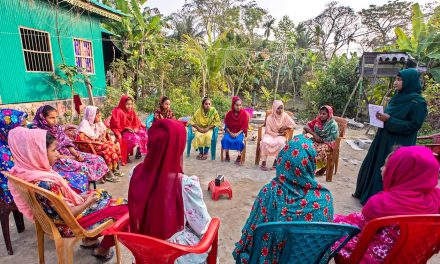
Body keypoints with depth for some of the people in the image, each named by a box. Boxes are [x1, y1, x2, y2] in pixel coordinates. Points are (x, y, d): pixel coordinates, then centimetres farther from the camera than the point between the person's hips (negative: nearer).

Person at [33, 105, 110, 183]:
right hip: (55, 160, -7)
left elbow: (68, 143, 8)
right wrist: (70, 158, -17)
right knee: (83, 167, -32)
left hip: (67, 153, 7)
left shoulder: (58, 128, 6)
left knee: (97, 159, -7)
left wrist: (76, 154, -10)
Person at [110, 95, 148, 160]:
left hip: (133, 130, 7)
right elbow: (116, 125, -16)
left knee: (144, 134, -12)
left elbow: (137, 122, 12)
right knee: (135, 138, -31)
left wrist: (136, 128, -7)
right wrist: (126, 128, -20)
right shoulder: (118, 111, -11)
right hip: (123, 132, -7)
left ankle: (139, 151, 4)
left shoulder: (131, 111, 10)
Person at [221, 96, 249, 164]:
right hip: (230, 132, 2)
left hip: (240, 132, -2)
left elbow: (244, 126, -5)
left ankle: (239, 156, -12)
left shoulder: (244, 113, -6)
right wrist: (230, 133, -13)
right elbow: (226, 125, 4)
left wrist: (238, 133, -17)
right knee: (226, 139, -27)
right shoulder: (229, 113, -2)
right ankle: (227, 155, -7)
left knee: (239, 141, -32)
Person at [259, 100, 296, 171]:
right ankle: (263, 162, -23)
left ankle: (276, 162, -18)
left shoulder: (285, 116, -5)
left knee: (281, 142, -34)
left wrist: (284, 128, -14)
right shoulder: (269, 118, -10)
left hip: (280, 136, 1)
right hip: (270, 135, -1)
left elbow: (293, 125, -8)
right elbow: (268, 131, -10)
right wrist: (278, 134, -17)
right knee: (264, 141, -33)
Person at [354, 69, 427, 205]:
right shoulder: (399, 97, 9)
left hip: (398, 145, -9)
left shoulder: (417, 102, -16)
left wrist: (389, 120, -23)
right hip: (384, 139, 9)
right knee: (372, 166, 17)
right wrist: (383, 117, 0)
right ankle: (364, 192, 34)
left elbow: (413, 126, -19)